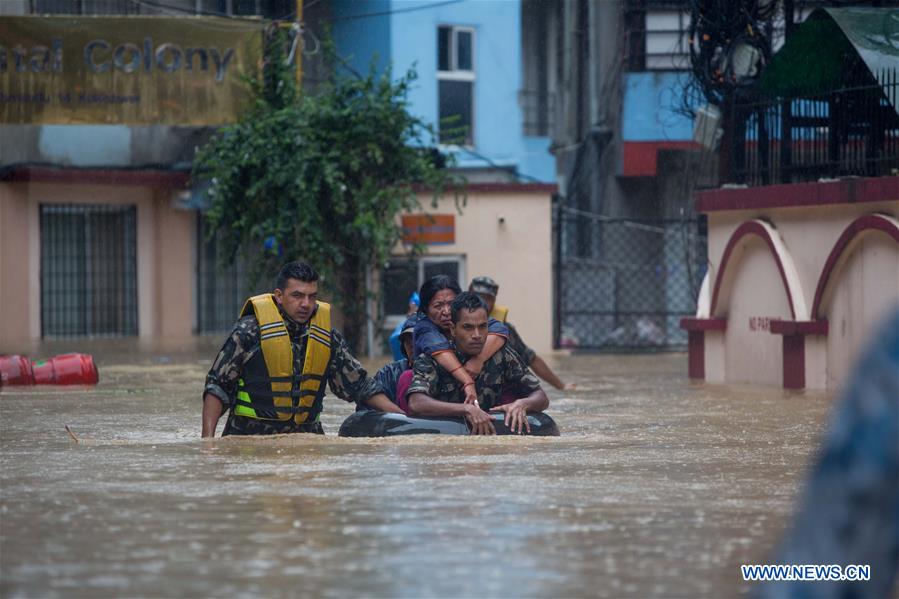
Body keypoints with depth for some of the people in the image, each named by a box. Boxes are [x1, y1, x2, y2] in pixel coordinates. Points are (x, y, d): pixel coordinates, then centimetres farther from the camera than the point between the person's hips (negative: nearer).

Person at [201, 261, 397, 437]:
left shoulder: (327, 336, 10)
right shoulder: (250, 331, -3)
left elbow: (359, 384, 21)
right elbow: (217, 386, 0)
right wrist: (207, 439, -10)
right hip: (251, 436, -3)